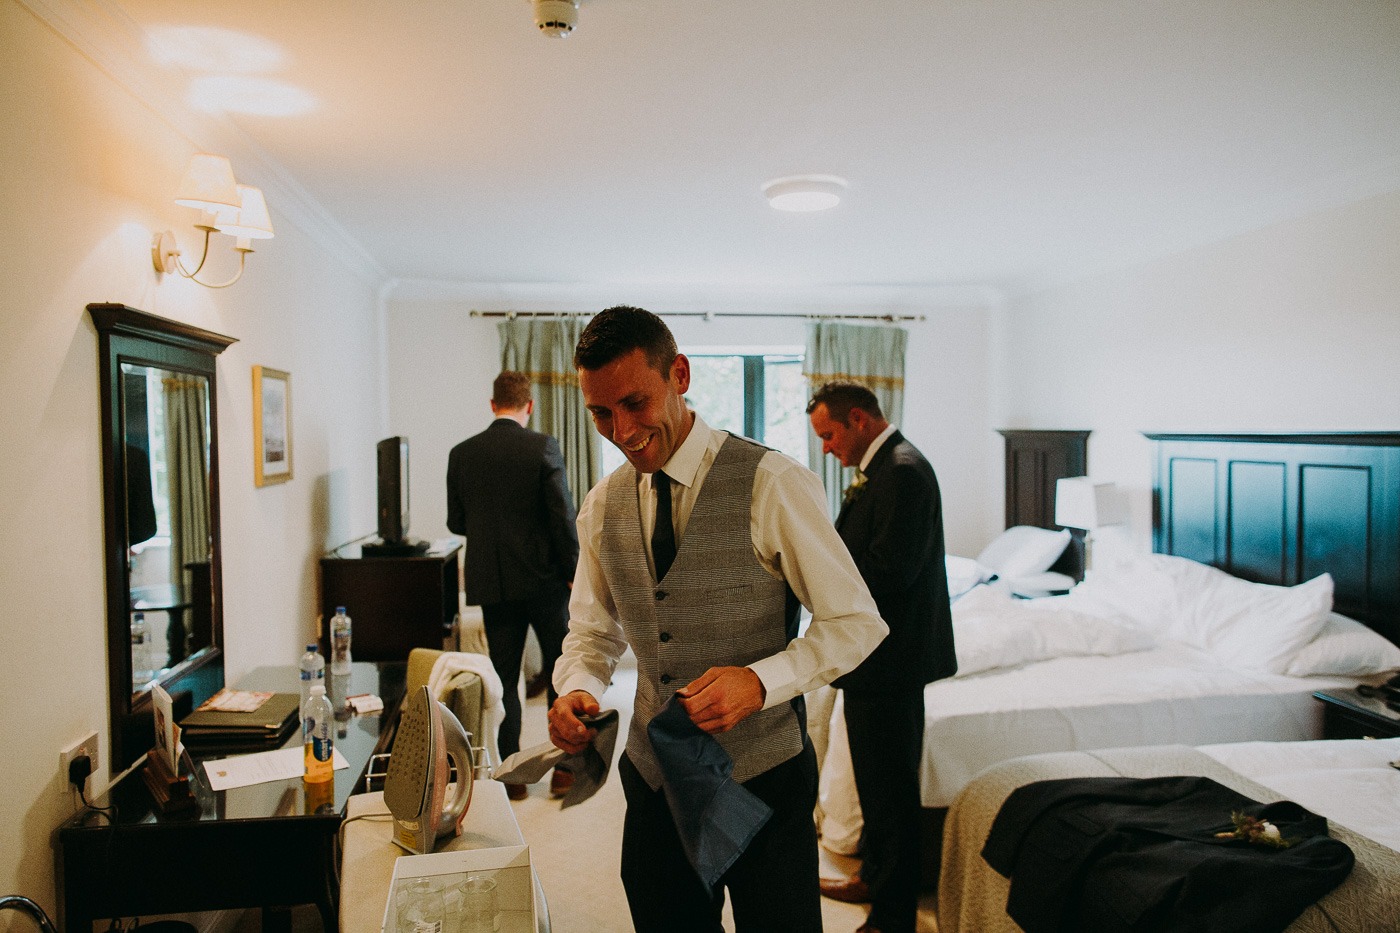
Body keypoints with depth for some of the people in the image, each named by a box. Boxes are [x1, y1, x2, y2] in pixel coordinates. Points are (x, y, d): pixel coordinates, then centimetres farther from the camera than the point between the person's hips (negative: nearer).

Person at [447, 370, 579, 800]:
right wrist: (574, 572, -2)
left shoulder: (461, 454, 1)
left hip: (491, 583, 3)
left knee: (503, 676, 11)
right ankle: (565, 768, 17)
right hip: (543, 579, -3)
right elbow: (563, 516, -13)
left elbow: (456, 522, 7)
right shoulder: (542, 447, -10)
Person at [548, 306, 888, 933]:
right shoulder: (601, 508, 2)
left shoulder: (773, 486, -15)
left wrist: (761, 680, -26)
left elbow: (856, 622, -11)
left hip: (763, 779, -4)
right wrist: (576, 689, -10)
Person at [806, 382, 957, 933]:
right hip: (874, 656, 11)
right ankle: (874, 876, 39)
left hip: (892, 659, -11)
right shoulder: (880, 468, 13)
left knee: (890, 784, 2)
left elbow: (890, 568, -26)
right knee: (875, 777, 23)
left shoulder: (904, 472, -20)